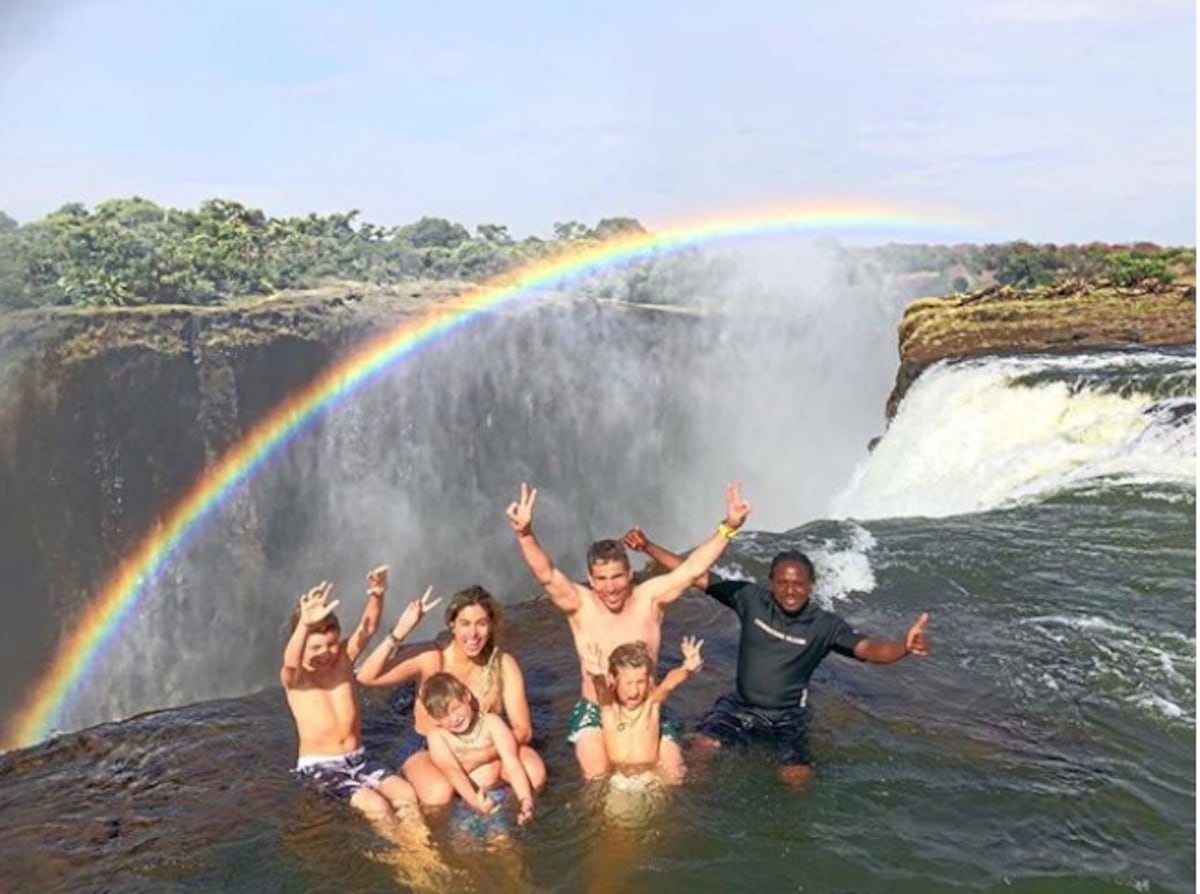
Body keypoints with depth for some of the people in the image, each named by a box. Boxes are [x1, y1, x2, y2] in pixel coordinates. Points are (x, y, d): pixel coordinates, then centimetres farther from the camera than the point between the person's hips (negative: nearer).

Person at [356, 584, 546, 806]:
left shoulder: (503, 664, -16)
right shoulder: (431, 658, -20)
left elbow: (522, 729, -15)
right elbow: (367, 677, -30)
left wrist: (478, 757, -28)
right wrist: (400, 631, -38)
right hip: (426, 747, -2)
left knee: (534, 774, -23)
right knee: (439, 794, -34)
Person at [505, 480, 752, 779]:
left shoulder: (649, 597, -9)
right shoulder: (580, 604, -13)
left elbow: (692, 568, -17)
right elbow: (547, 576, -29)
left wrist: (729, 527, -28)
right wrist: (525, 534, -47)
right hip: (595, 710, -2)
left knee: (673, 774, -6)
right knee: (598, 780, -20)